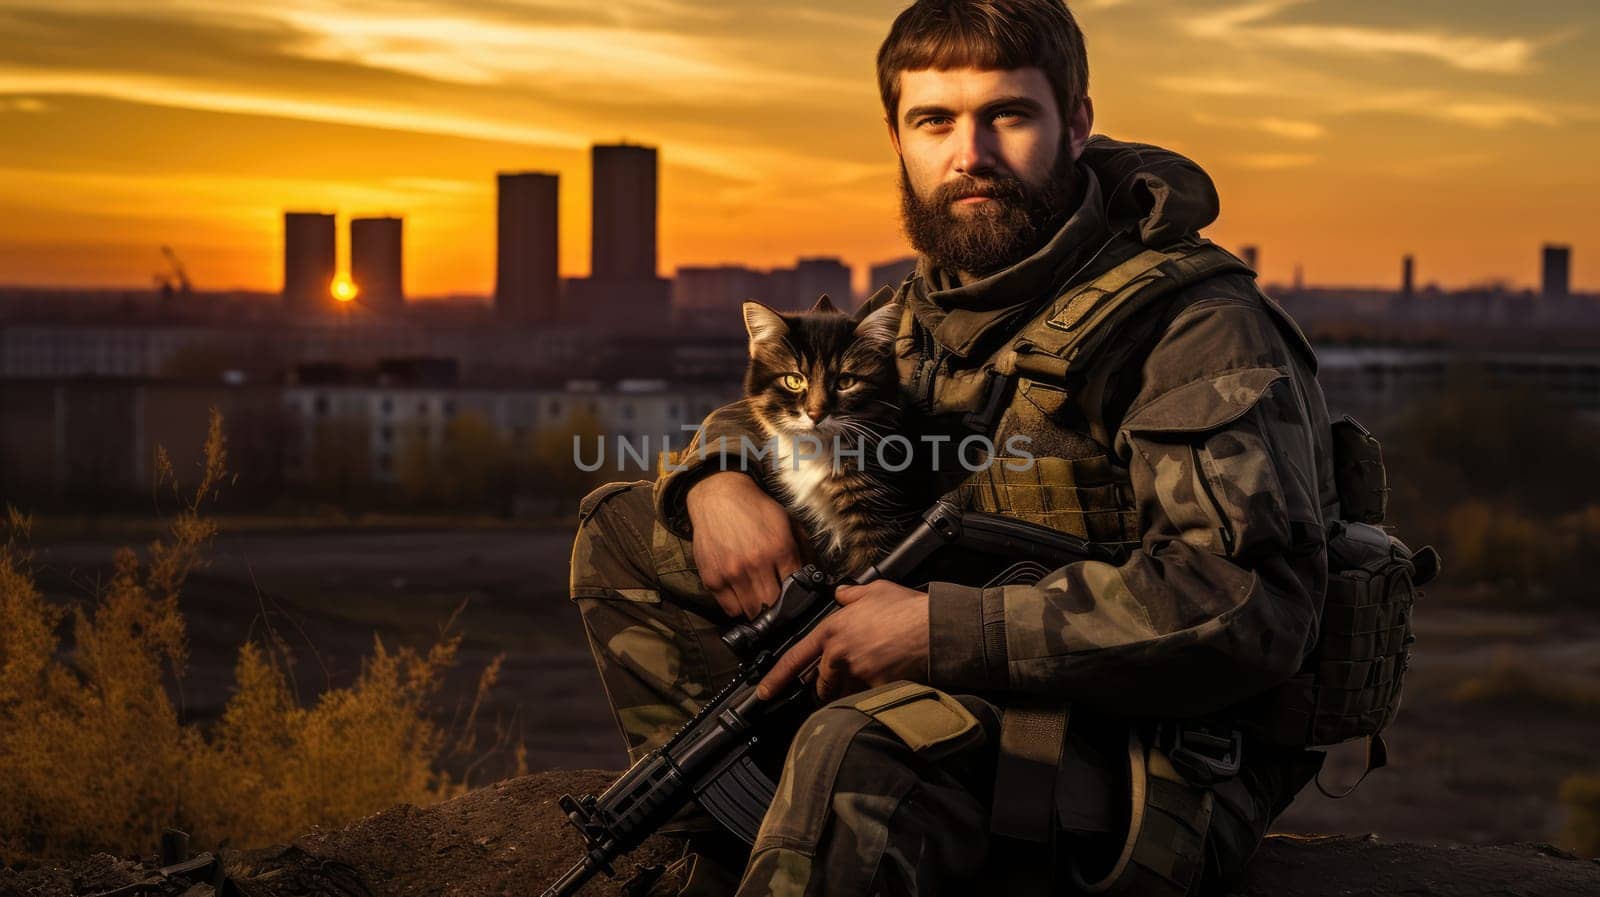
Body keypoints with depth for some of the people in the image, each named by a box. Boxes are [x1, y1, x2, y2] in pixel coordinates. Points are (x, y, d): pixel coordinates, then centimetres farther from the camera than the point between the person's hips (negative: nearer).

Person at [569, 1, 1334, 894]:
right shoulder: (918, 313, 9)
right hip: (955, 686, 9)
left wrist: (942, 628, -28)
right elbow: (766, 414, 24)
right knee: (624, 530, 6)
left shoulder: (1198, 327, -15)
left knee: (858, 753, -42)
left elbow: (1255, 602, -27)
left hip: (1144, 766, -8)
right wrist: (718, 480, -3)